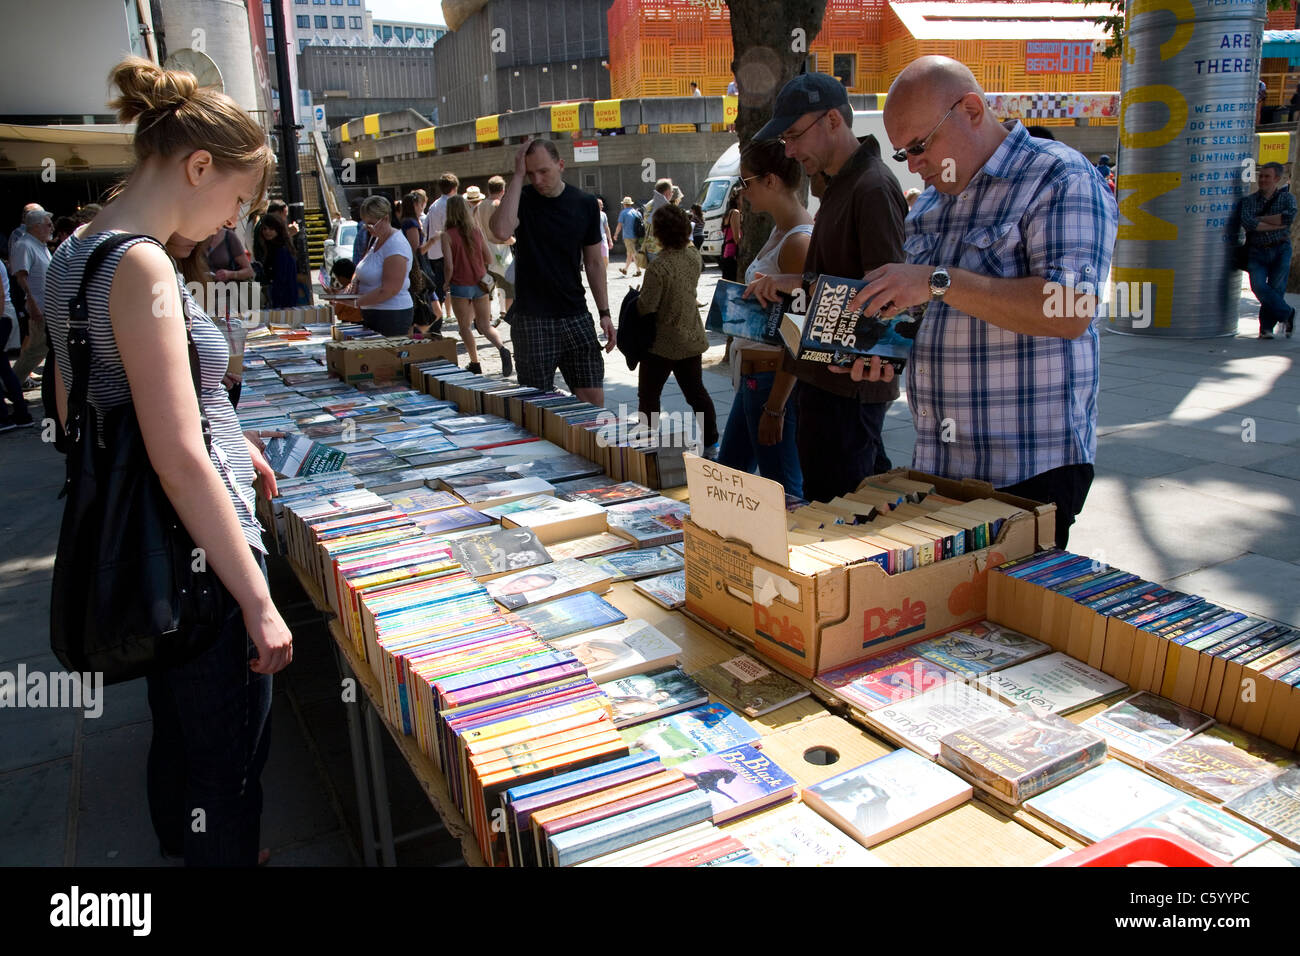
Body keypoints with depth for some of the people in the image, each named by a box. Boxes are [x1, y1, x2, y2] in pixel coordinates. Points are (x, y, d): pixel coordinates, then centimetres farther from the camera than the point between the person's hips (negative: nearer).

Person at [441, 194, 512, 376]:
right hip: (481, 284, 4)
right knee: (485, 325, 9)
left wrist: (446, 284, 1)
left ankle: (475, 363, 13)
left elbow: (449, 266, -16)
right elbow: (489, 258, 5)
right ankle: (502, 348, -17)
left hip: (460, 286, -4)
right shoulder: (476, 230, 1)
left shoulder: (448, 234, -12)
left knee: (465, 326, 13)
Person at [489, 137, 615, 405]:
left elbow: (593, 262, 11)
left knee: (593, 399, 1)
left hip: (576, 316, 2)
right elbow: (501, 231, -25)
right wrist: (517, 176, -18)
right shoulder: (522, 199, -2)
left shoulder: (585, 204, 5)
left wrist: (604, 313, 6)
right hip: (531, 320, -2)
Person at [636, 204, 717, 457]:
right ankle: (710, 443, 20)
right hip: (692, 338, 7)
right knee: (696, 391, 15)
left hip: (663, 343, -7)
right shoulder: (694, 256, -2)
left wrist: (636, 297, -2)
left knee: (648, 394, 6)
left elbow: (646, 307, -22)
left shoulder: (658, 267, -24)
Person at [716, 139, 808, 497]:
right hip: (752, 377, 10)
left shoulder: (799, 242, -18)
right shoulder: (780, 232, 12)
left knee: (784, 491, 1)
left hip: (774, 379, -10)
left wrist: (774, 407, -20)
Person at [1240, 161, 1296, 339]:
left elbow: (1289, 217, -14)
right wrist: (1278, 225, -12)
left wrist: (1261, 219, -11)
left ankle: (1266, 328, 7)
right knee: (1259, 286, -18)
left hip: (1280, 251, 0)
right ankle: (1287, 314, 0)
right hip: (1257, 252, 0)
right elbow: (1248, 223, -11)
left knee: (1276, 288, -5)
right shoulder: (1249, 200, 8)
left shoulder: (1286, 197, 8)